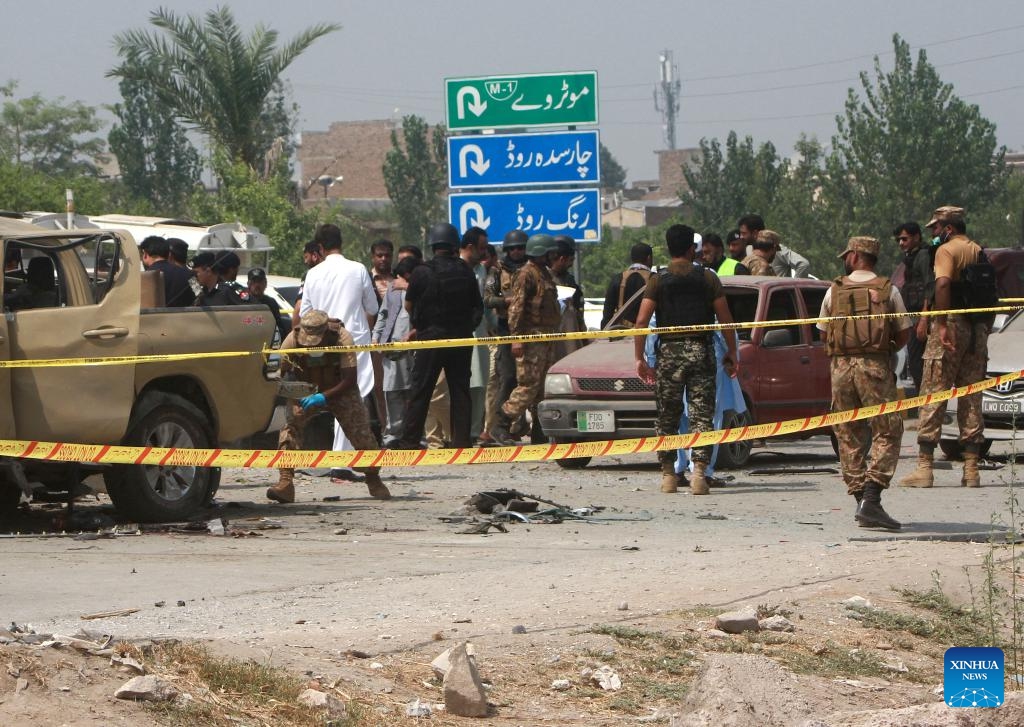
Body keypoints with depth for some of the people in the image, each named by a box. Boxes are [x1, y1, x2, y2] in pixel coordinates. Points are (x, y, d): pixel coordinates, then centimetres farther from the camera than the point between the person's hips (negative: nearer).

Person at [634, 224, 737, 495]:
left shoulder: (657, 281, 2)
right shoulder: (707, 278, 3)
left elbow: (642, 320, -5)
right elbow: (725, 319, 2)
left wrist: (639, 358, -1)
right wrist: (732, 353, 11)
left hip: (669, 351, 0)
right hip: (701, 351, 0)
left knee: (667, 417, 10)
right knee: (702, 415, -1)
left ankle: (668, 473, 12)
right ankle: (699, 470, -14)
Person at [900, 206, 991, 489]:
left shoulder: (947, 250, -6)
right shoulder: (979, 252, 16)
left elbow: (943, 284, -23)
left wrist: (942, 326, -27)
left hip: (952, 327, -7)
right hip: (978, 330, 7)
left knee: (933, 397, -4)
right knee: (972, 400, 8)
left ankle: (925, 467, -8)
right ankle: (971, 469, 5)